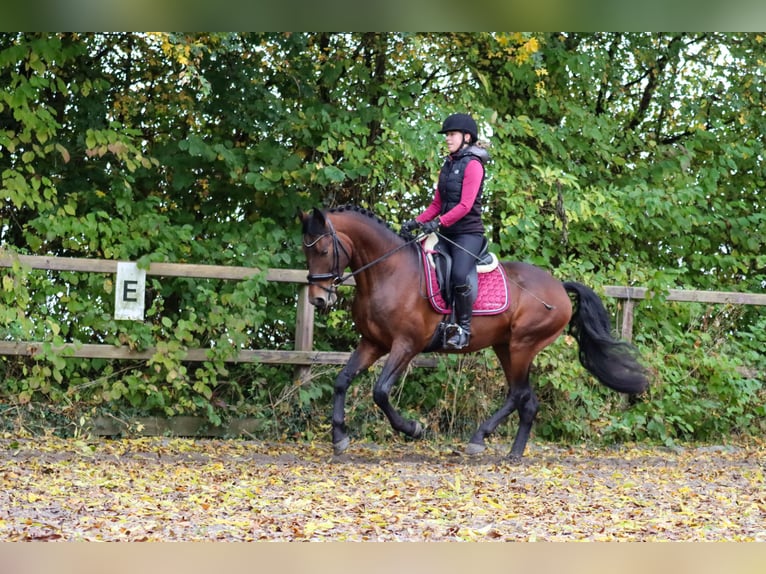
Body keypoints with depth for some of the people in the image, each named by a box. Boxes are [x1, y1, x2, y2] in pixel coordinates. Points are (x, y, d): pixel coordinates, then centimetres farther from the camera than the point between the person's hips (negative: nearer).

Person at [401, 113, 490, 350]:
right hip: (446, 233, 8)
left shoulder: (472, 165, -7)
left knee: (458, 276, -26)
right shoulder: (448, 166, 18)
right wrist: (416, 222, 5)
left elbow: (465, 205, -17)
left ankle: (463, 328, -15)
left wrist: (439, 222, -27)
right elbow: (437, 204, 20)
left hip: (468, 232, -8)